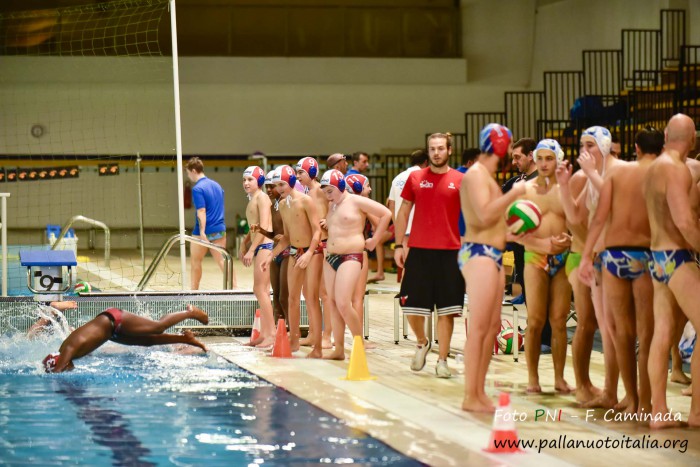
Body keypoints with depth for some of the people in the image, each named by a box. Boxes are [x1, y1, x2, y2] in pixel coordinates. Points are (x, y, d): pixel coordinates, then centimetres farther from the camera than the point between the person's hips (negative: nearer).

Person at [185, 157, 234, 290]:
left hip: (205, 231, -6)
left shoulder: (197, 188, -12)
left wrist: (202, 232, -24)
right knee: (223, 261, 3)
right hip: (220, 229, 6)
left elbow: (201, 211, -20)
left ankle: (194, 291, 16)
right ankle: (234, 287, -8)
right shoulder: (216, 185, 12)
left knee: (195, 263, 9)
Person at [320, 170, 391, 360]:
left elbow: (386, 214, -7)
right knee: (333, 304, 5)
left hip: (351, 258, -8)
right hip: (331, 258, 8)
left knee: (343, 304, -17)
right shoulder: (331, 206, 15)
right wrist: (325, 226, 11)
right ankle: (339, 349, 9)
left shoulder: (356, 202, -6)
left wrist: (374, 240, -6)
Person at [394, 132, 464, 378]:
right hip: (418, 250, 1)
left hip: (449, 252, -1)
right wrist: (399, 245, 4)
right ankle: (422, 343, 31)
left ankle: (442, 360, 9)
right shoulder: (415, 178, 7)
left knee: (446, 310, 0)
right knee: (411, 306, 3)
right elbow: (403, 213, 11)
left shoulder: (460, 181, 3)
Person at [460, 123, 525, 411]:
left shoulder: (487, 175, 19)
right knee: (479, 327, -10)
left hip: (493, 255, 10)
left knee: (493, 326, 10)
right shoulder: (476, 174, -10)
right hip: (479, 253, -10)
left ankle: (479, 392, 15)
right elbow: (484, 214, -23)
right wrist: (514, 193, -17)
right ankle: (470, 397, -8)